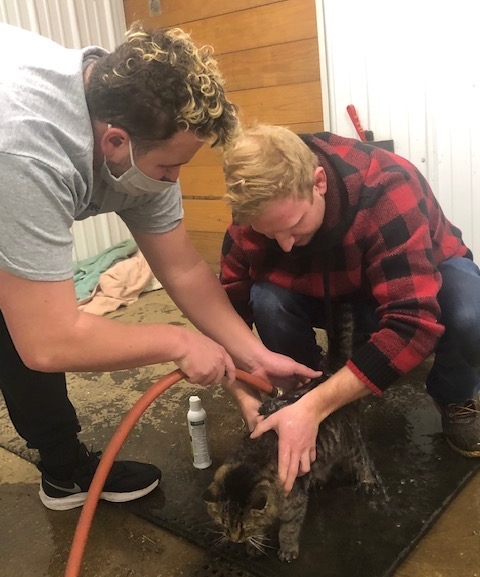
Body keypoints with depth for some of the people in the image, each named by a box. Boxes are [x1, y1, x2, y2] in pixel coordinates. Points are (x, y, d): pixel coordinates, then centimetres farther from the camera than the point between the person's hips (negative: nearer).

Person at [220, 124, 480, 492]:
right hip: (331, 291, 3)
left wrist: (314, 407, -46)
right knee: (266, 300, -30)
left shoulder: (388, 189, -37)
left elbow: (413, 324, -43)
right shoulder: (260, 210, -24)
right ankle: (301, 393, -1)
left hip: (422, 278, -2)